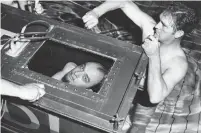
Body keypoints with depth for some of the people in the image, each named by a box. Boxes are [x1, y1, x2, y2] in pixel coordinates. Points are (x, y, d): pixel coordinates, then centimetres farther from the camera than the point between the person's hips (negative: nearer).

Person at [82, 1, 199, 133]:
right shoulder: (149, 26, -23)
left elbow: (155, 97, -46)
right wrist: (97, 12, -39)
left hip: (144, 100, -3)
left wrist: (154, 56, -46)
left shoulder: (179, 64, -34)